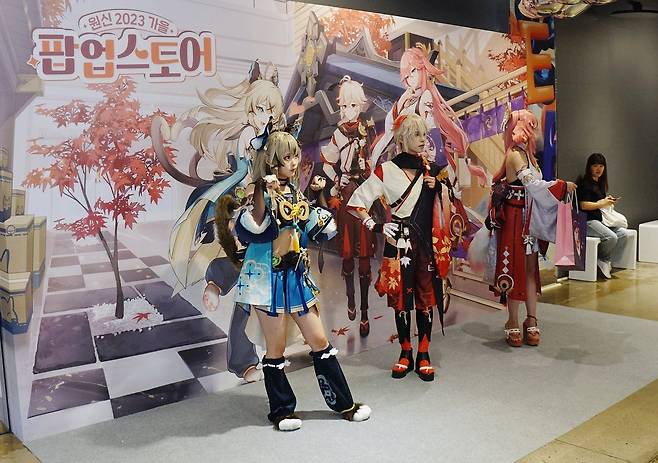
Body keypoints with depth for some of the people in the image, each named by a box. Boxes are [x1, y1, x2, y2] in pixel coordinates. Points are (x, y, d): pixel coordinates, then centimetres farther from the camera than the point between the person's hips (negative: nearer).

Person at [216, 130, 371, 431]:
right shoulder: (260, 195, -11)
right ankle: (281, 410, 24)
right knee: (276, 349, 6)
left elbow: (321, 230, 16)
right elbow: (249, 230, -28)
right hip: (269, 279, -6)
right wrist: (263, 193, -36)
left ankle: (343, 403, 22)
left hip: (297, 277, 6)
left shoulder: (296, 194, 9)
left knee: (320, 341, 10)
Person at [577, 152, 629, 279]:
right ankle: (599, 259, -1)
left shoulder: (600, 183, 18)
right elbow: (584, 205, -17)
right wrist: (602, 203, -7)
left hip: (601, 219, 9)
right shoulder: (584, 182, -9)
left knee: (624, 234, -9)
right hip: (587, 221, -9)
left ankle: (605, 261, -2)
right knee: (611, 237, -27)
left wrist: (609, 201, 6)